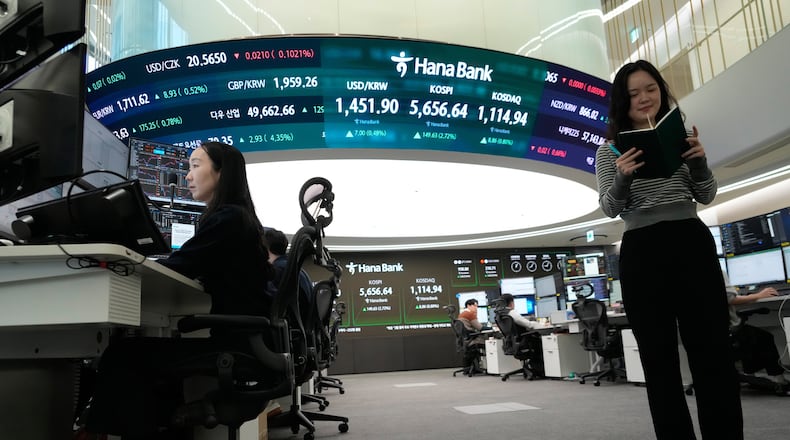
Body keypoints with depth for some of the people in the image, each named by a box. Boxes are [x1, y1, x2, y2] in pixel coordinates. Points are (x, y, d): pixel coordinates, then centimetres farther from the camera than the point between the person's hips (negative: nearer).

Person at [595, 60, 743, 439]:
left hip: (693, 243, 2)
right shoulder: (611, 148, 7)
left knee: (714, 352, 2)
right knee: (660, 362, 4)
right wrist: (622, 178, -21)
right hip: (642, 253, -2)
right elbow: (609, 209, -1)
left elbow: (706, 196, 13)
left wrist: (699, 162, -8)